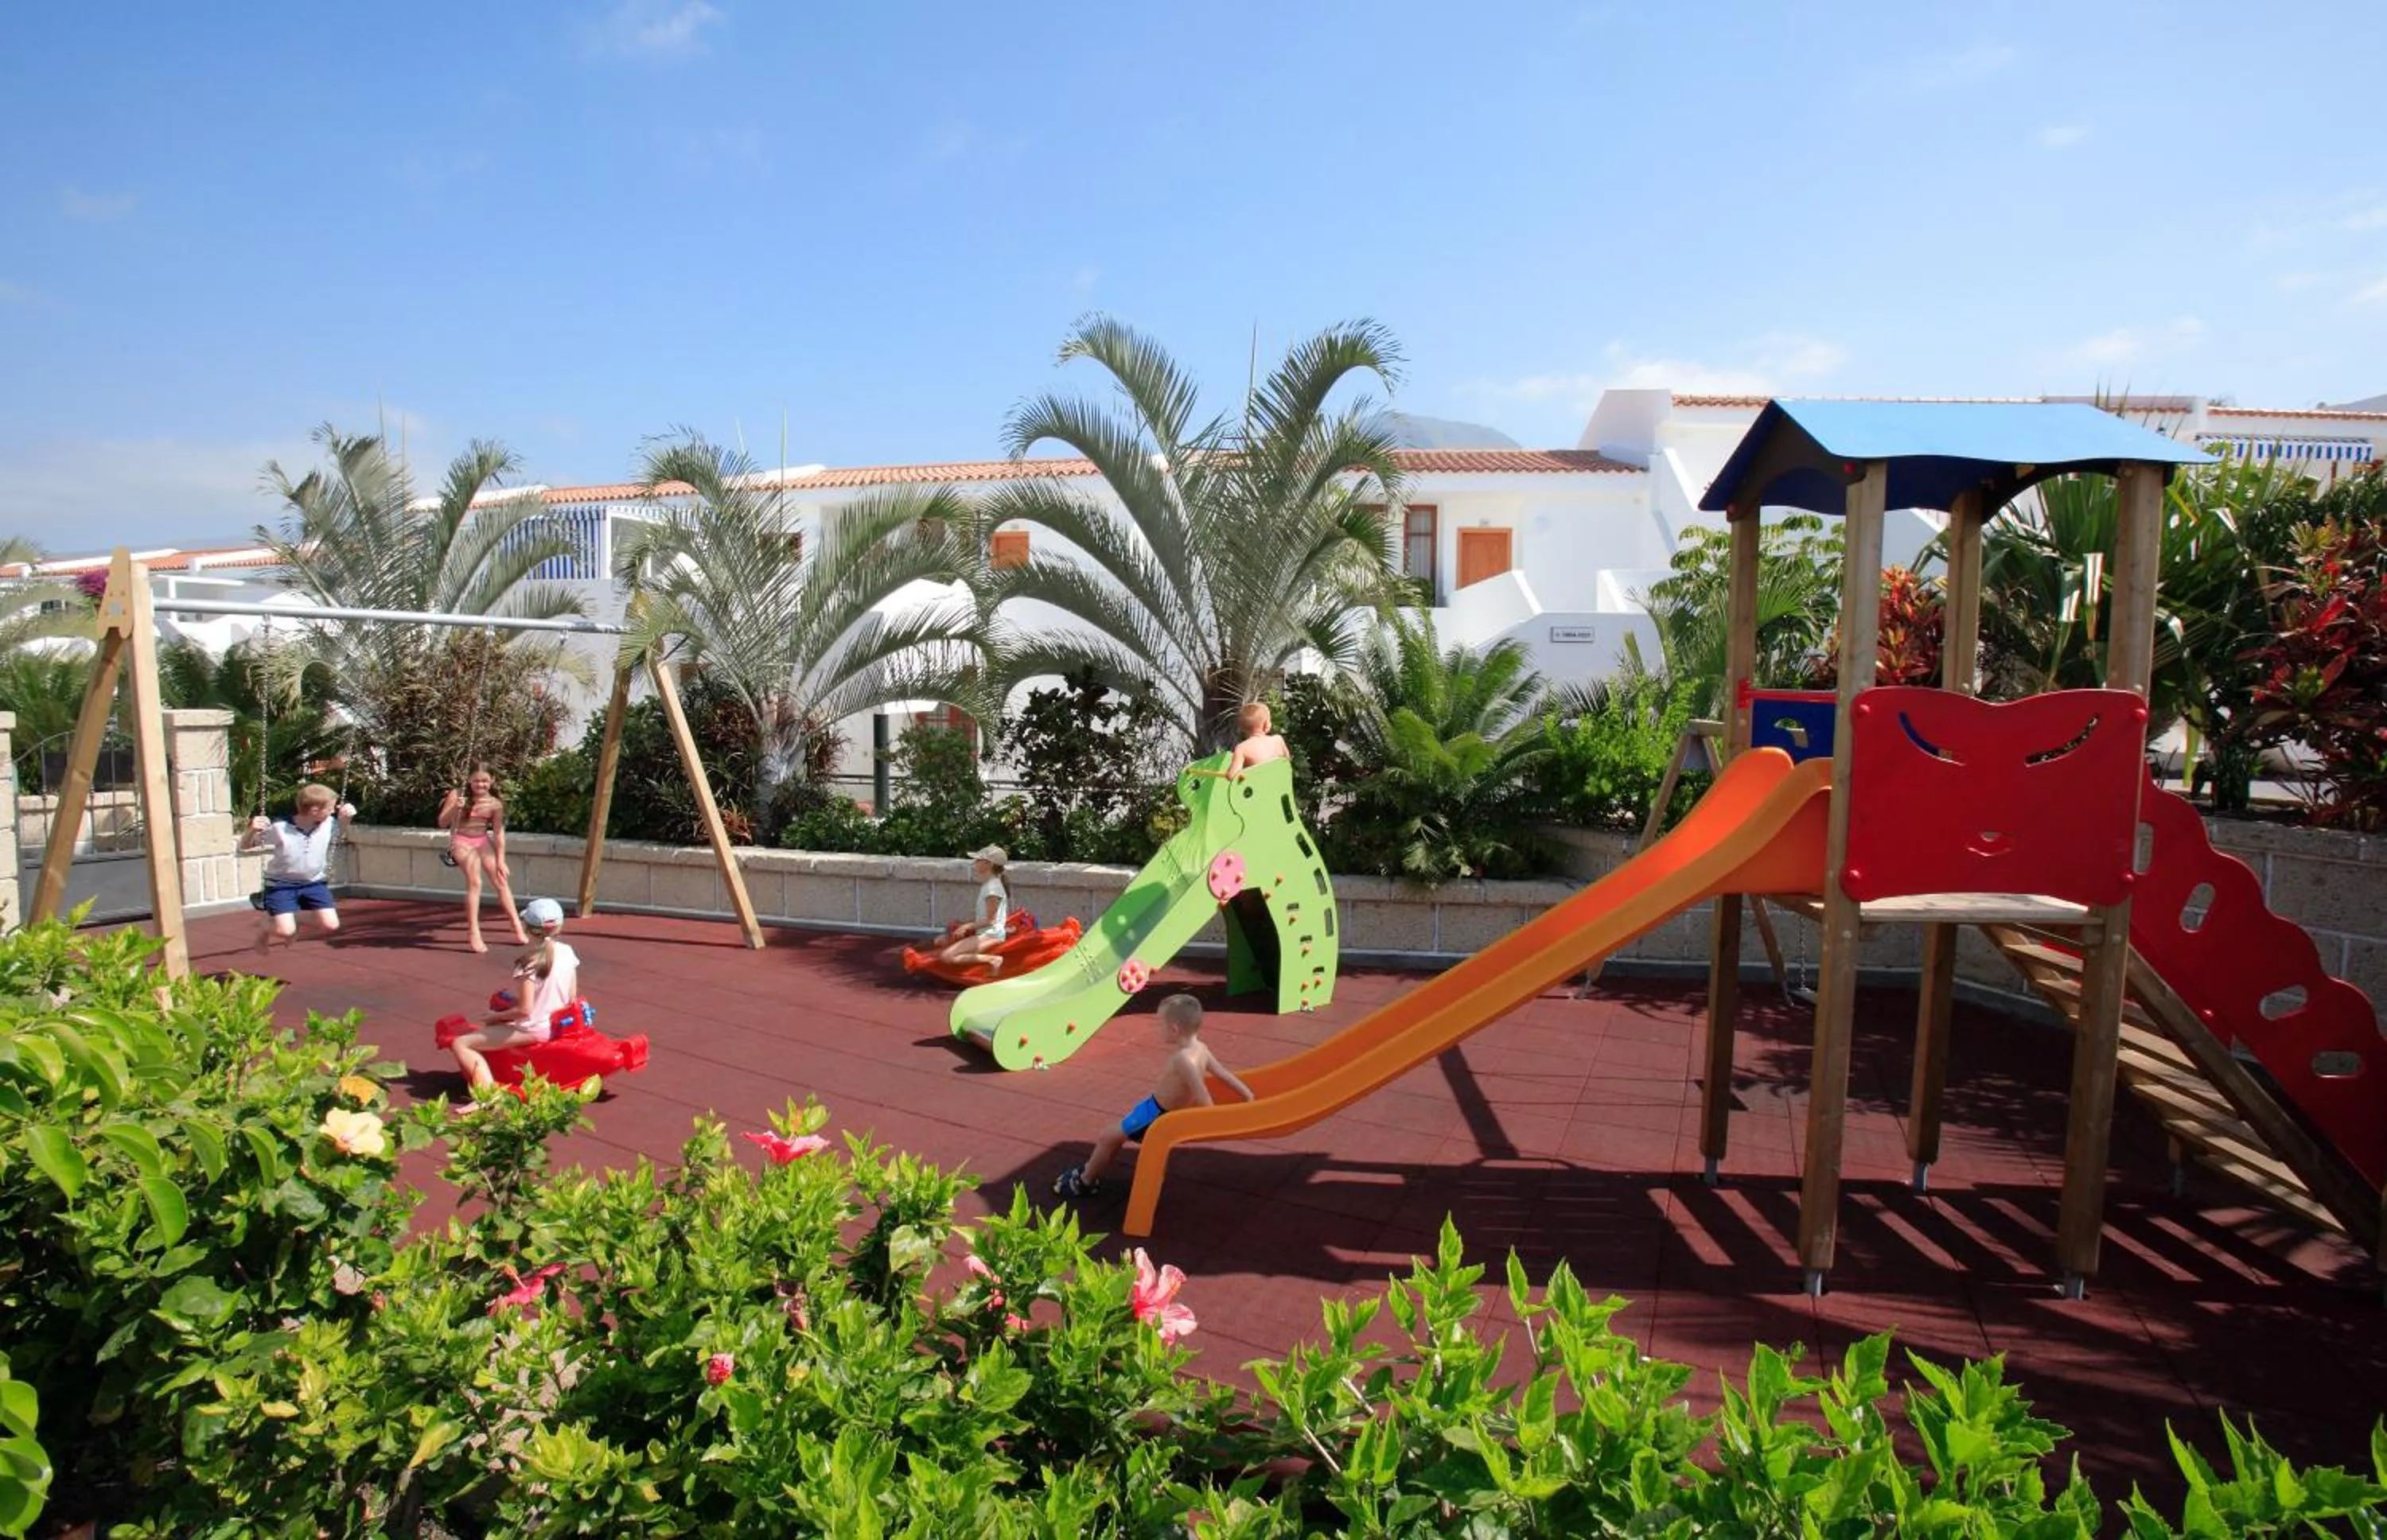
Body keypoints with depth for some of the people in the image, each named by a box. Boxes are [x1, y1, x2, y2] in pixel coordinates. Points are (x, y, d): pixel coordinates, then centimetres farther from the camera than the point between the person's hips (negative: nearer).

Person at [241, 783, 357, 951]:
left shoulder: (328, 824, -10)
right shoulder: (278, 828, -20)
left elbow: (341, 827, 18)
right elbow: (244, 848, -9)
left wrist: (346, 816, -5)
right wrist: (252, 831, -30)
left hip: (314, 882, 4)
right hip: (281, 885, -4)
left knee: (331, 926, -9)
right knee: (286, 932, -18)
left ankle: (295, 917, 22)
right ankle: (265, 924, 20)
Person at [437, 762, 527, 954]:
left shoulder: (495, 805, -6)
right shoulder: (457, 796, -11)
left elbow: (499, 832, 0)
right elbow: (442, 823, -10)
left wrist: (501, 861, -1)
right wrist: (455, 808, -29)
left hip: (483, 841, 3)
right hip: (461, 841, -3)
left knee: (501, 881, 1)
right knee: (475, 882, -19)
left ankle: (518, 928, 10)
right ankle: (474, 933, -18)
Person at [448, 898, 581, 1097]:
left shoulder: (530, 962, -21)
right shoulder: (568, 952, -2)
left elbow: (524, 1010, -21)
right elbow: (572, 997, 4)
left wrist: (496, 1016, -6)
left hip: (532, 1030, -8)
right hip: (559, 1026, 8)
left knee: (460, 1044, -5)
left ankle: (488, 1090, -21)